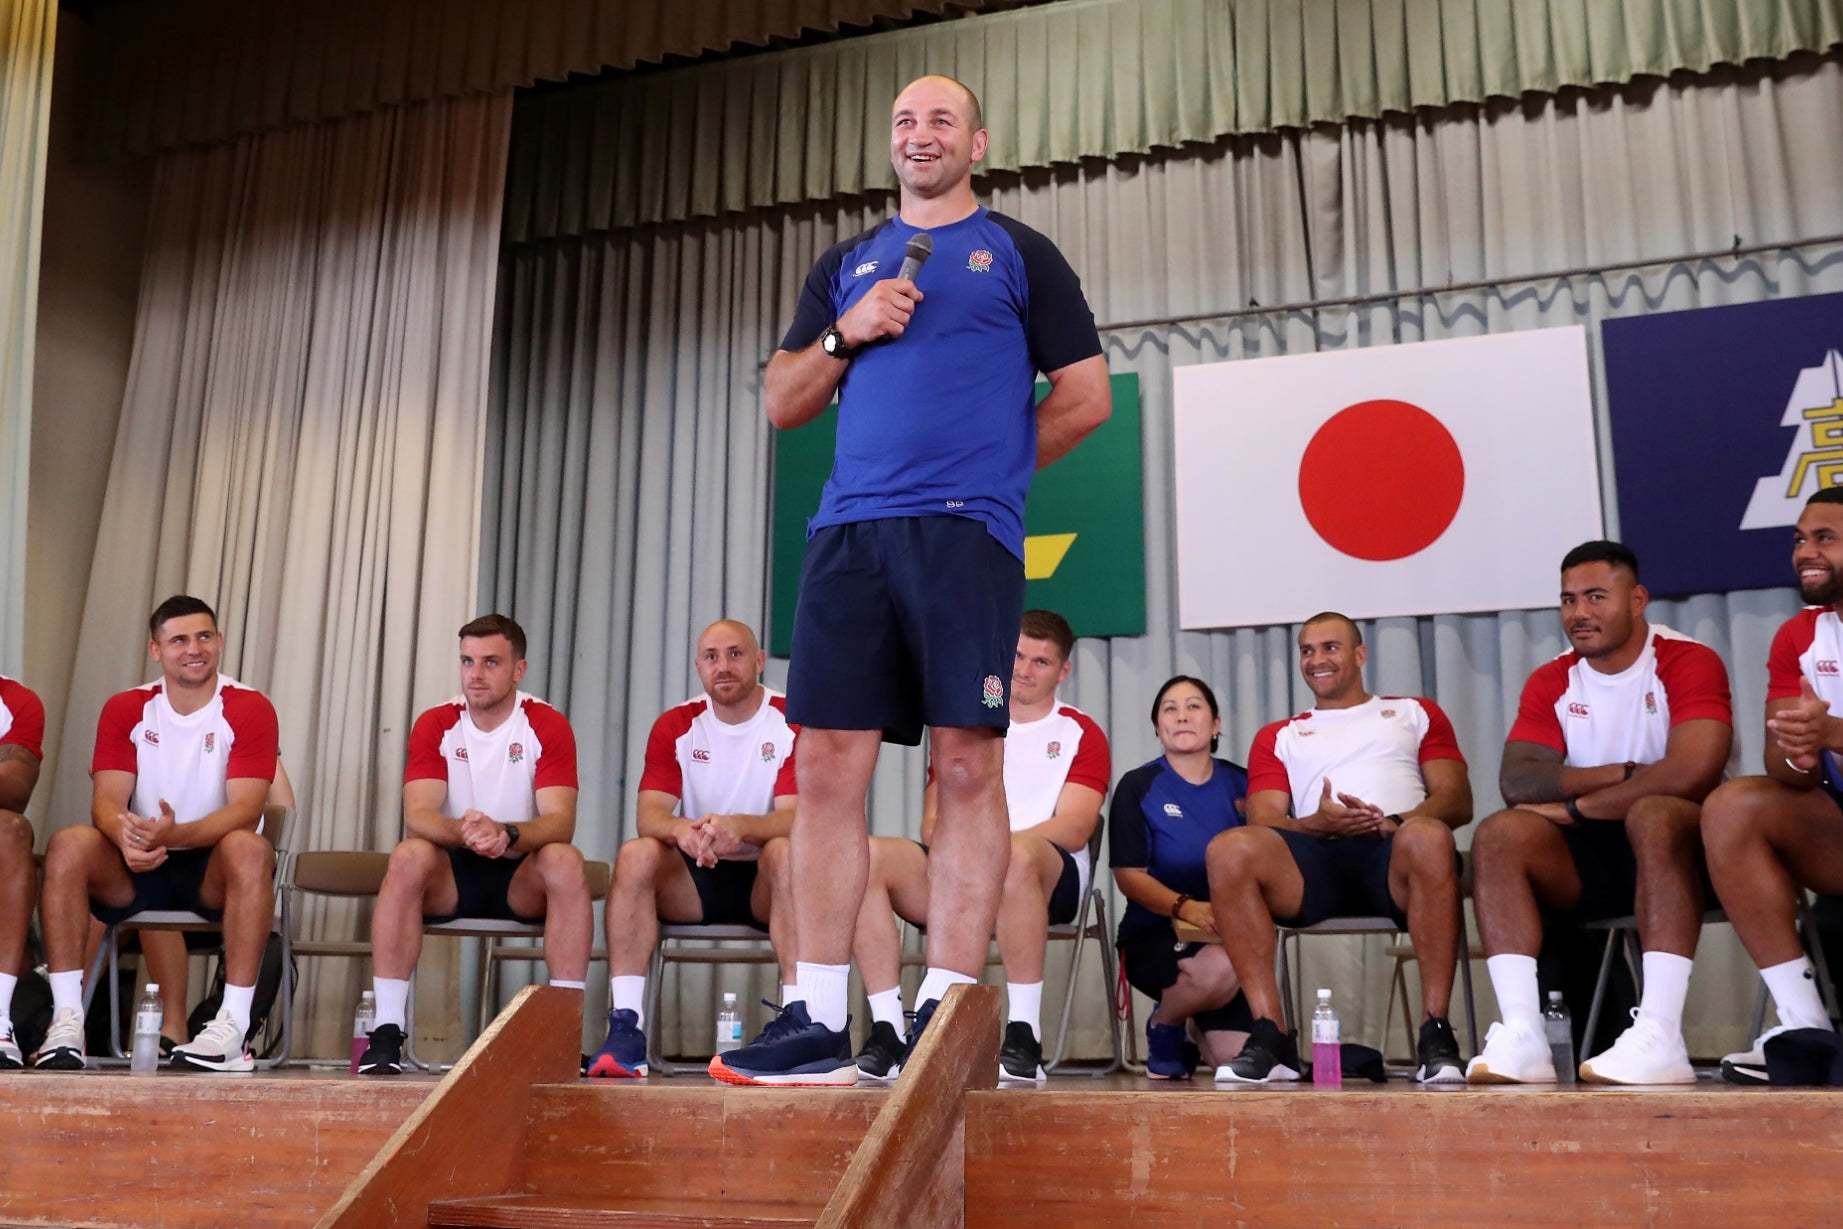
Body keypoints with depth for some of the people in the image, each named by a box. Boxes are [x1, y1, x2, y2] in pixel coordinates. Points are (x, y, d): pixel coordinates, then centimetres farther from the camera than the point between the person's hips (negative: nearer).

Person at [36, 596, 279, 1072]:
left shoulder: (250, 708, -7)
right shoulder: (125, 709, 2)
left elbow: (245, 810, -17)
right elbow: (106, 801, -9)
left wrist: (176, 833, -36)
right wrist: (125, 834, -34)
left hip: (215, 871, -2)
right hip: (135, 870, 3)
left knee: (250, 848, -35)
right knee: (69, 845, -26)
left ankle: (235, 1024, -35)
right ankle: (66, 1018, -26)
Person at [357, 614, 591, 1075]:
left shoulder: (548, 726, -7)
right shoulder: (435, 725, -3)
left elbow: (560, 822, -18)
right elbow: (417, 815, -16)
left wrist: (507, 835, -40)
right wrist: (463, 831, -39)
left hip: (522, 879, -1)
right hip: (452, 872, 1)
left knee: (565, 861, -32)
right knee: (409, 856, -30)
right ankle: (386, 1029, -27)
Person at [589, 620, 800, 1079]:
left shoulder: (792, 721, -5)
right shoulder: (676, 726, 4)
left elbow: (795, 817, -17)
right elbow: (648, 815, -8)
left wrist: (738, 826, -38)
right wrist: (679, 829, -33)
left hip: (764, 885, -2)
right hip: (694, 882, 3)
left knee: (785, 852, -34)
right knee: (636, 855, -25)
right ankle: (625, 1025, -30)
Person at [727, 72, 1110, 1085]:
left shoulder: (1018, 254, 13)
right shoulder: (845, 265, 23)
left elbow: (1086, 396, 7)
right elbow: (781, 406, 17)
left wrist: (989, 463, 6)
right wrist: (845, 335, 2)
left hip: (965, 533, -3)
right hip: (849, 532, 4)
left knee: (966, 766, -7)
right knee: (828, 765, -3)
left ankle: (944, 1013, -3)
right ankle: (819, 1022, 0)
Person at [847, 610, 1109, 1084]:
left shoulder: (1080, 733, 12)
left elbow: (1073, 828, -4)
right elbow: (933, 823, 13)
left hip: (1048, 879, -3)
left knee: (1016, 855, -40)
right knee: (867, 855, -25)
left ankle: (1024, 1039, -34)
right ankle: (887, 1032, -26)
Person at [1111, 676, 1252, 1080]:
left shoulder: (1241, 784, 8)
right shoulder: (1138, 786, 0)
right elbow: (1129, 875, -7)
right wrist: (1186, 907, -23)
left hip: (1228, 934, 3)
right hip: (1155, 935, -3)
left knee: (1240, 1057, -14)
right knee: (1221, 966, -36)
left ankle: (1200, 1022, 25)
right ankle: (1164, 1025, -1)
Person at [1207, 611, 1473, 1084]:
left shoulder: (1415, 712, 28)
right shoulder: (1277, 736, 29)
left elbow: (1457, 798, 12)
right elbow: (1263, 823, 13)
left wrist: (1394, 824, -10)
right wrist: (1317, 824, -11)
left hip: (1395, 855, -1)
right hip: (1315, 860, 1)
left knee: (1428, 836, -38)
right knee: (1229, 849, -30)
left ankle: (1436, 1035, -31)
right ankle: (1270, 1038, -29)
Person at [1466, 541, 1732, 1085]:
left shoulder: (1689, 662, -6)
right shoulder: (1550, 682, 7)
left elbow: (1691, 774, -22)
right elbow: (1516, 782, -7)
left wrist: (1578, 804, -14)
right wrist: (1621, 775, -18)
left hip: (1675, 846, -4)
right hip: (1587, 860, 4)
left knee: (1654, 814, -35)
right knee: (1499, 835, -21)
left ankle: (1661, 1037, -43)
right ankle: (1522, 1036, -34)